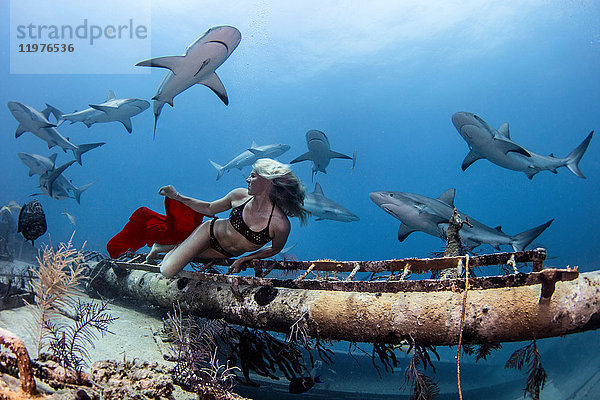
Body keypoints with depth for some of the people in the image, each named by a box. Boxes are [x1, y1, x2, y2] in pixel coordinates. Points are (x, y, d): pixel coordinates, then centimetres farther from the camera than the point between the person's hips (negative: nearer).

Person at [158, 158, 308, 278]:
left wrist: (243, 259, -9)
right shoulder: (240, 196, -20)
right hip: (209, 232, 1)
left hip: (224, 254, -1)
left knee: (168, 271, 1)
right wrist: (177, 196, -6)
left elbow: (275, 249, -8)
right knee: (167, 271, -9)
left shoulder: (281, 224, -31)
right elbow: (209, 209, 0)